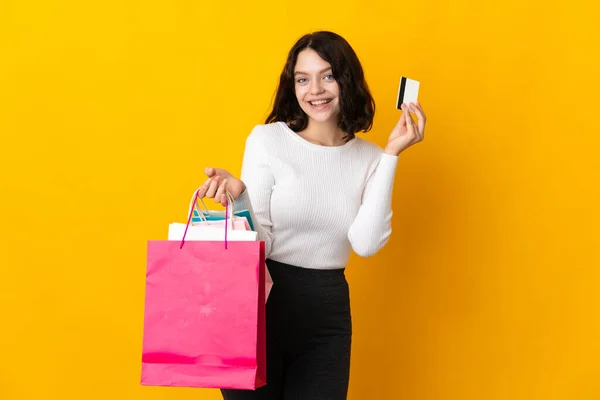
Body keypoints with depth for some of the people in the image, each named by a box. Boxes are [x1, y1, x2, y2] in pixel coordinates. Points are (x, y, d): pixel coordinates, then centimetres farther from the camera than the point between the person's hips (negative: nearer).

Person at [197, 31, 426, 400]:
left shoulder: (368, 158, 3)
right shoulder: (267, 139, -4)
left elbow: (366, 243, -13)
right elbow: (257, 244, -6)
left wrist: (391, 155, -12)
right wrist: (239, 196, -25)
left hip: (328, 313, 2)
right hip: (262, 302, -2)